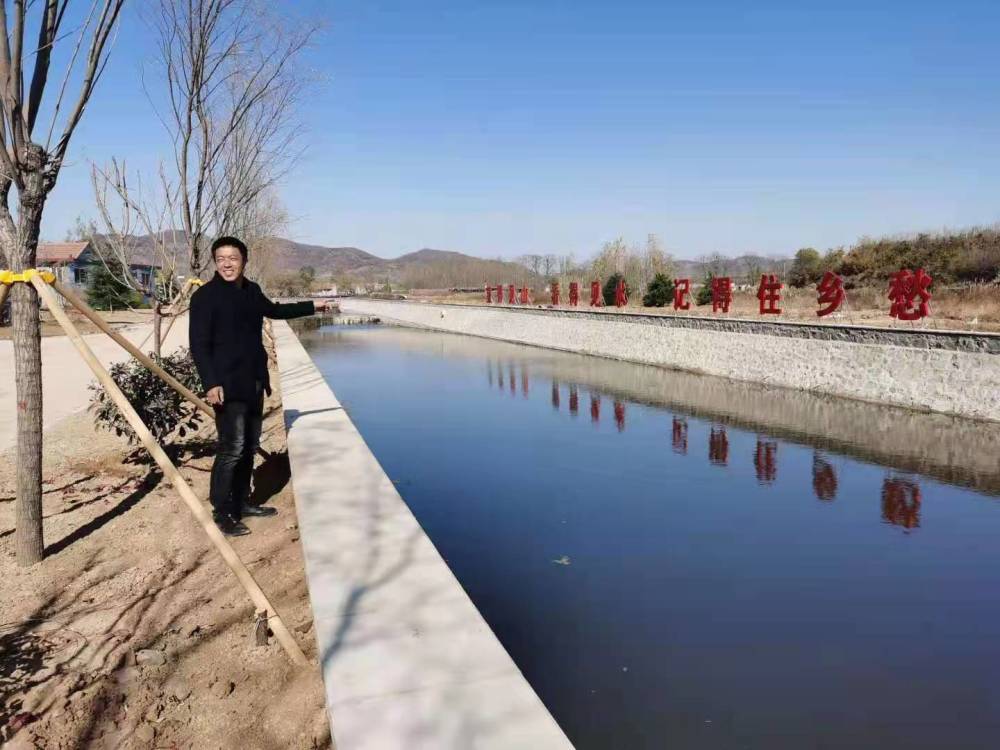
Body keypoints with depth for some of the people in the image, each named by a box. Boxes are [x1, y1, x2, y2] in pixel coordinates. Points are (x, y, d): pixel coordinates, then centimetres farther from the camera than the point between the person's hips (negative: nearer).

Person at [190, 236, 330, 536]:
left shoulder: (251, 291, 11)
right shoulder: (205, 296, -10)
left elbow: (275, 310, 30)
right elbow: (199, 345, -14)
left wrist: (312, 307, 35)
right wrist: (210, 383, -22)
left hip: (254, 383, 8)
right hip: (228, 386, -7)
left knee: (249, 446, 13)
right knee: (232, 448, -9)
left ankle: (242, 502, 25)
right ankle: (222, 512, 3)